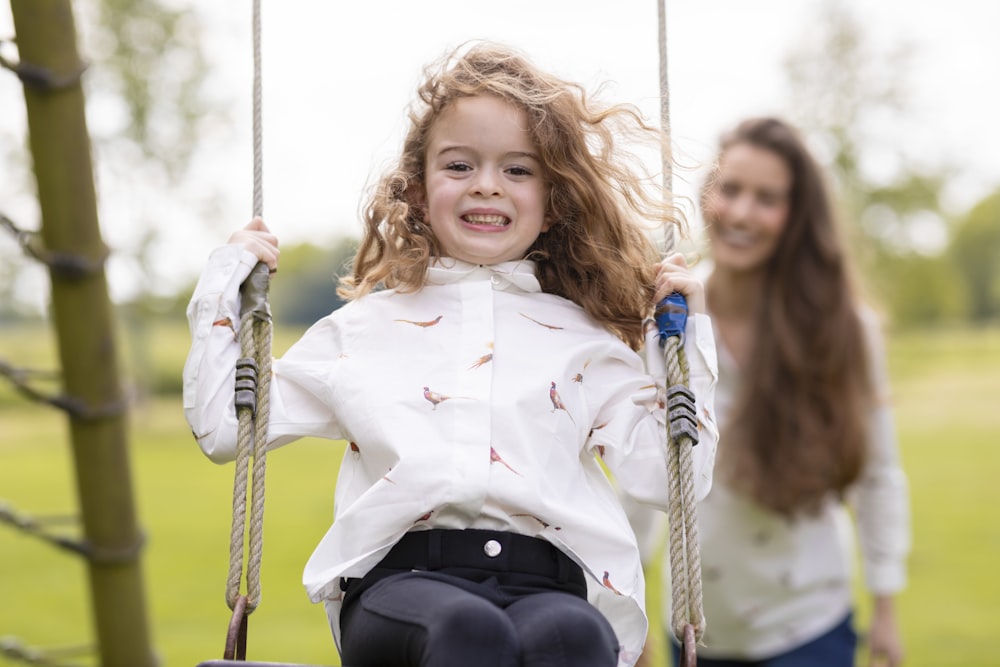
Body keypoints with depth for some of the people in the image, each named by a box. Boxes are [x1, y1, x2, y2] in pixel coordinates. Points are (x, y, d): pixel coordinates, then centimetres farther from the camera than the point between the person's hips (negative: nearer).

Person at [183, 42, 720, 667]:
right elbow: (223, 428, 22)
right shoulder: (365, 329, 21)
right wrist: (225, 290, 20)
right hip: (403, 577, 0)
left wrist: (683, 334, 14)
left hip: (549, 584, 1)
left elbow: (670, 477, 15)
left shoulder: (584, 341, 20)